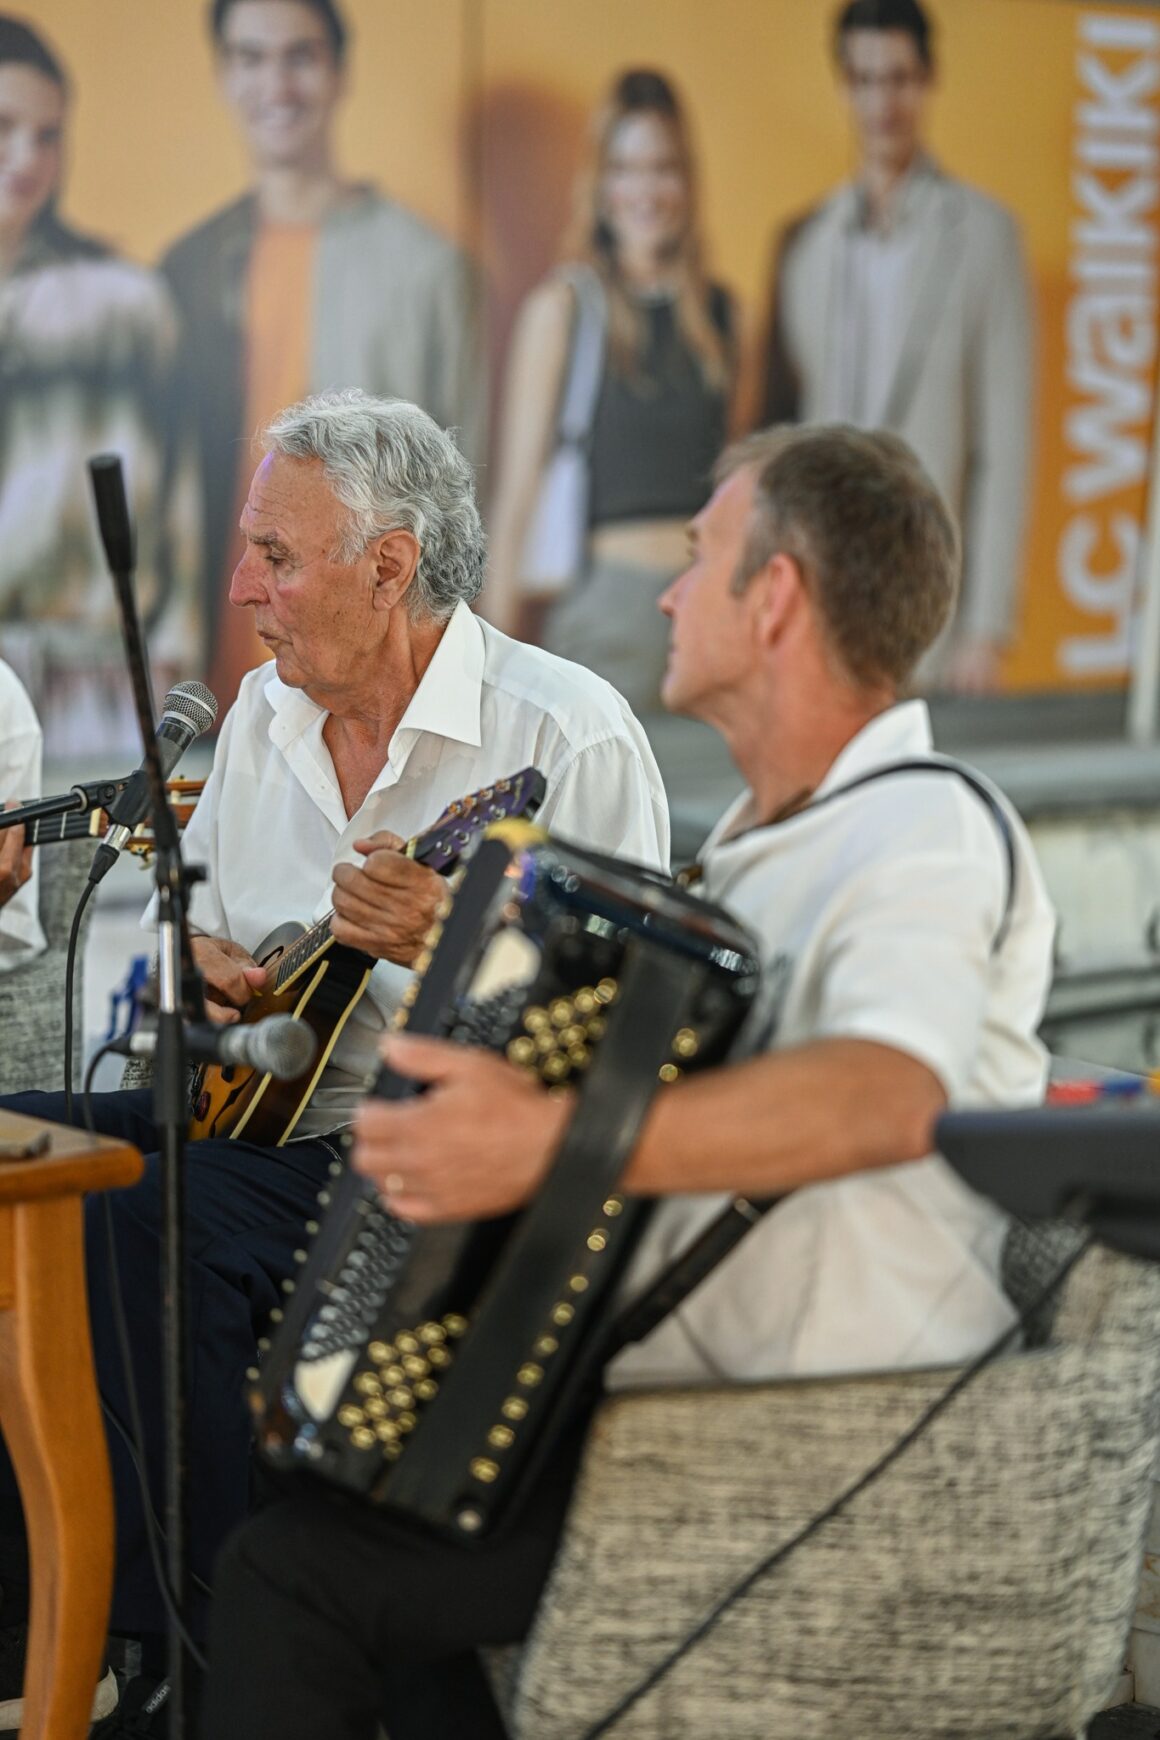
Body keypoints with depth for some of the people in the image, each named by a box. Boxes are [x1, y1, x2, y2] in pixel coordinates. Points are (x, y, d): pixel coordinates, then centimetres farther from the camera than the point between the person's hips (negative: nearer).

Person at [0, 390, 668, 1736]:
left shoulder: (570, 735, -12)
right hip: (248, 1109, 8)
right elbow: (188, 896, 26)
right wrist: (191, 956, 2)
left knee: (151, 1225, -31)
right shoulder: (264, 713, 12)